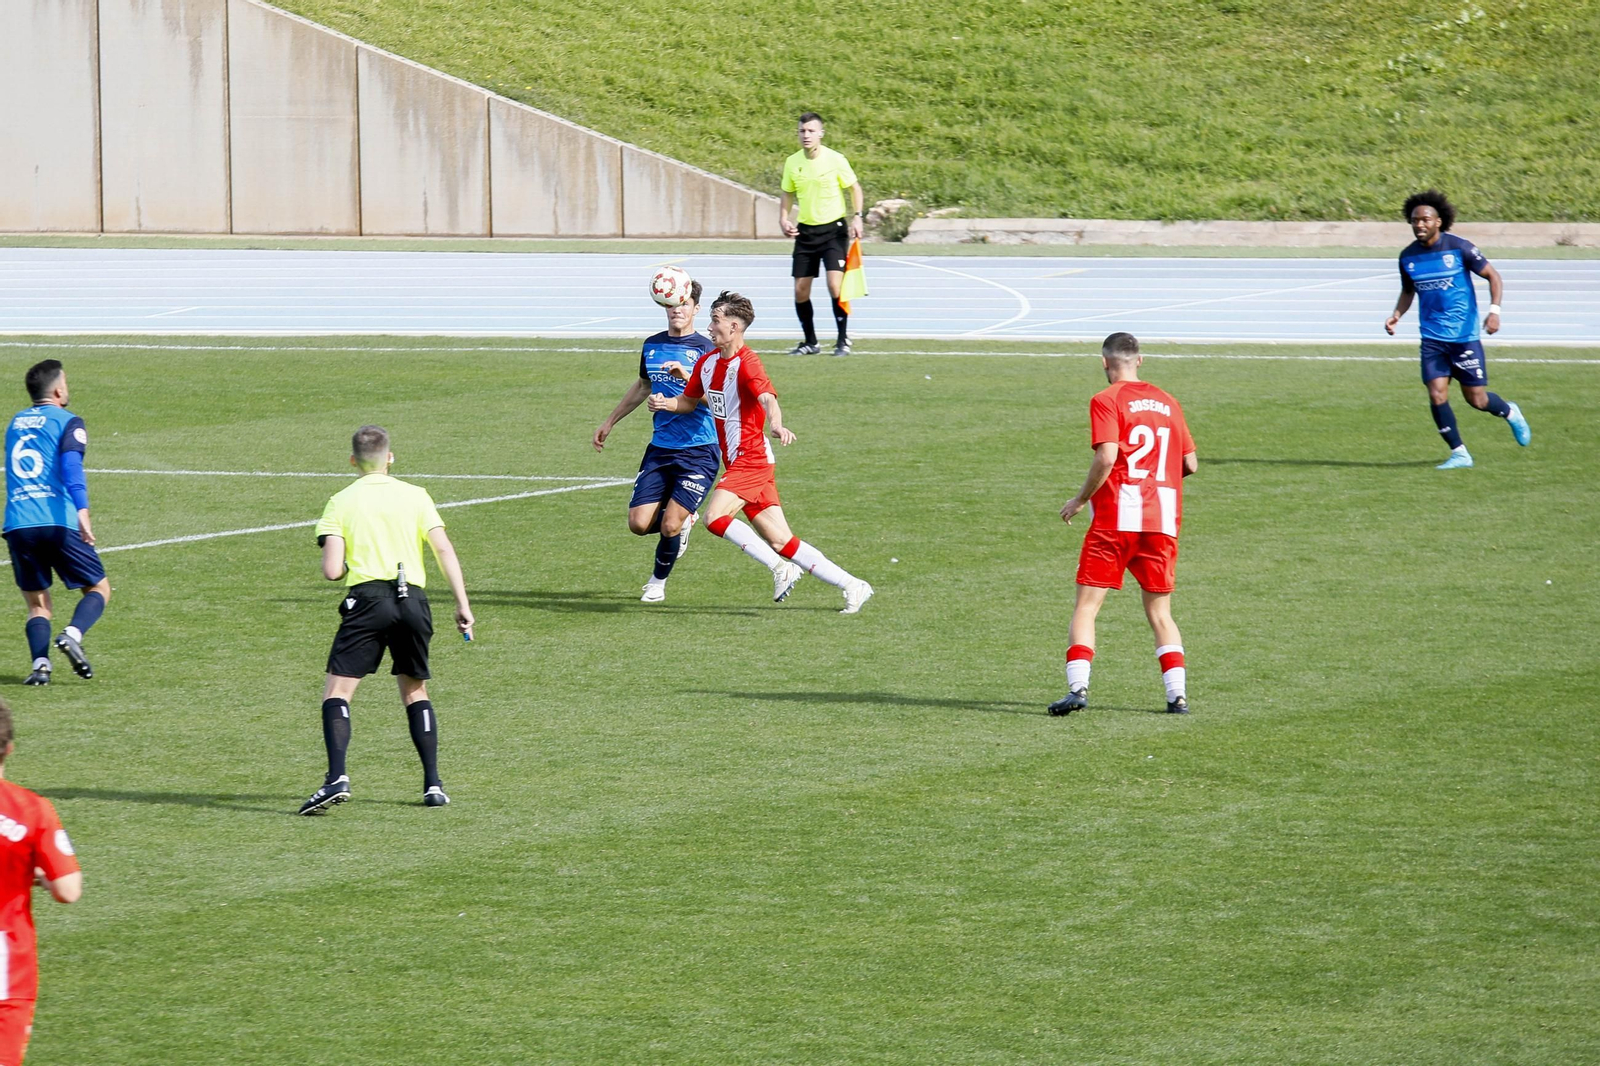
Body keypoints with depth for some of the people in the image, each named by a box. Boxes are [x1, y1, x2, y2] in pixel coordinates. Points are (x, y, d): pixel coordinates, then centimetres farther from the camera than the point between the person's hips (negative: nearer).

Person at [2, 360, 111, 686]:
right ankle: (73, 635, -18)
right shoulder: (67, 422, 3)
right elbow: (71, 464, -15)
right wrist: (82, 511, -26)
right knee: (98, 589, 11)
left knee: (37, 604, 11)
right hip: (58, 523, -4)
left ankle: (40, 663, -15)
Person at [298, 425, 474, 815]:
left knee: (336, 692, -2)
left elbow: (332, 570, -4)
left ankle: (337, 778, -21)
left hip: (368, 598, -3)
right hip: (413, 600, 3)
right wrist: (462, 604, 2)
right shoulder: (414, 496, 9)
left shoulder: (341, 502, 4)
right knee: (415, 692, 19)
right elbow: (445, 550, 0)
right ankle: (433, 786, 13)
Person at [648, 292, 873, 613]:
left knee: (713, 516, -22)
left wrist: (777, 426, -52)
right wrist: (665, 402, 2)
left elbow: (768, 399, -32)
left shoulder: (747, 364, -15)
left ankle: (779, 567, -11)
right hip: (736, 462, 8)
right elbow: (690, 401, 23)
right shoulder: (708, 362, 10)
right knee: (781, 542, 4)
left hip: (752, 459, -8)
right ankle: (851, 586, 7)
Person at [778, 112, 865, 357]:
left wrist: (856, 217, -12)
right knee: (800, 291, 2)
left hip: (834, 229, -4)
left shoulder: (835, 160, -9)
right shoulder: (792, 162, 2)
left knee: (835, 285, -16)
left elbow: (854, 188, 0)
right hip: (806, 231, 4)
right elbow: (788, 194, 15)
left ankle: (843, 341, -4)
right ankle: (810, 342, 18)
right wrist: (784, 219, -1)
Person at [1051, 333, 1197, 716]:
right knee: (1159, 612, 13)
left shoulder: (1106, 401, -2)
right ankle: (1178, 694, 4)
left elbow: (1107, 457, -15)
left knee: (1086, 605, -1)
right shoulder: (1168, 403, 13)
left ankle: (1078, 687, -15)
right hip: (1162, 522, 4)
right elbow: (1191, 464, 14)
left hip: (1116, 517, -4)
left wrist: (1079, 499, -3)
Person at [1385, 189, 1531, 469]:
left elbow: (1493, 276, -4)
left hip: (1464, 335, -3)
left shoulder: (1459, 247, -10)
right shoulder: (1408, 257, 2)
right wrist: (1396, 315, 0)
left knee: (1477, 399, 1)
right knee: (1436, 394, -11)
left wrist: (1494, 310, -18)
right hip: (1432, 338, 3)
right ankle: (1459, 453, 2)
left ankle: (1510, 414, 34)